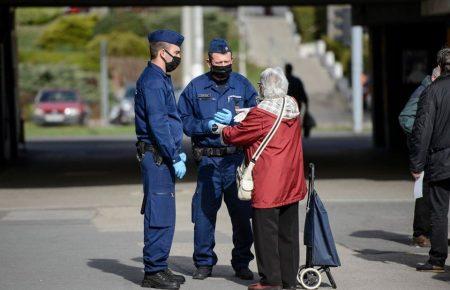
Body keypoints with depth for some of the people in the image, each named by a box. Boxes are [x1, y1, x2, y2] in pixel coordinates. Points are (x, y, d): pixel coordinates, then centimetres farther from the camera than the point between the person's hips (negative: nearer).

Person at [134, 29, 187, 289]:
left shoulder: (161, 78, 18)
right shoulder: (153, 81, -14)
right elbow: (157, 124, -20)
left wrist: (178, 152, 19)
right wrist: (175, 158, -19)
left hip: (163, 157, 10)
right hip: (157, 157, -10)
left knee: (162, 214, 13)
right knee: (160, 215, -8)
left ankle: (158, 268, 19)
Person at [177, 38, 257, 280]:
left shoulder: (243, 85, 8)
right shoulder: (195, 87, 6)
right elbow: (184, 121, 2)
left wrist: (233, 121, -15)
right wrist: (207, 125, -12)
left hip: (236, 158, 0)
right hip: (208, 159, 0)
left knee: (241, 212, 2)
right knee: (204, 213, 0)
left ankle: (241, 263, 15)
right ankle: (204, 263, 12)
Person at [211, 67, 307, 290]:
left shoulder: (260, 114, -18)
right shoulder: (292, 106, 3)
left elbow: (235, 135, -7)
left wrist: (221, 129, 13)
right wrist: (248, 113, 13)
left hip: (267, 186, -7)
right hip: (292, 185, 7)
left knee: (266, 233, 2)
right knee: (288, 232, 13)